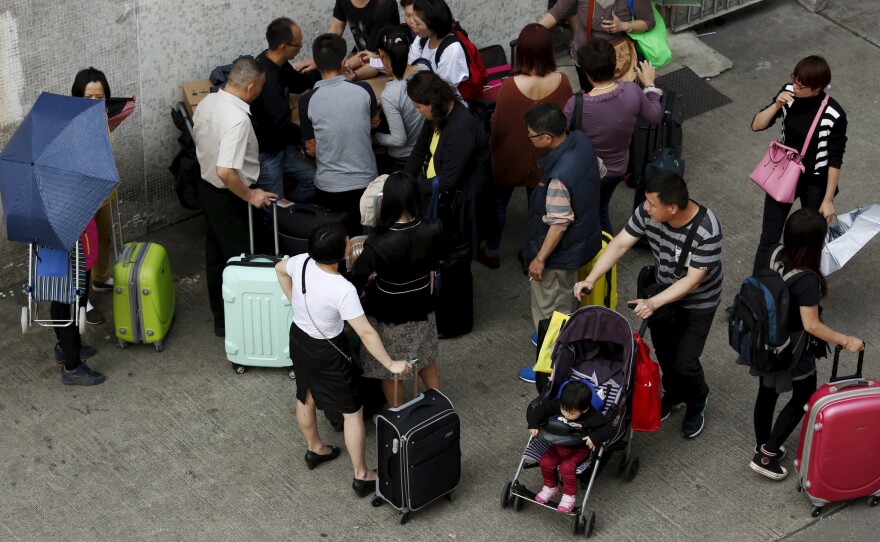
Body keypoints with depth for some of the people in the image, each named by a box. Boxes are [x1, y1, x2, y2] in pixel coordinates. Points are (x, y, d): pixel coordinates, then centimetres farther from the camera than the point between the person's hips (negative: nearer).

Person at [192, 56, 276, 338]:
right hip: (229, 198, -9)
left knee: (216, 254, 21)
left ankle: (219, 315, 36)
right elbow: (225, 171, -35)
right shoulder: (237, 119, -31)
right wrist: (249, 196, -21)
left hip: (206, 186, 9)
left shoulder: (207, 102, -4)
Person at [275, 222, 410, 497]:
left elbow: (279, 269, 7)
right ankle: (361, 476, 21)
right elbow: (366, 333, -32)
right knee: (352, 411, 11)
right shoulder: (342, 289, -36)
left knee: (305, 397, 29)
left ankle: (315, 449, 53)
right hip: (327, 353, -7)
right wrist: (390, 364, -23)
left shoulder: (301, 262, -17)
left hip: (298, 338, 7)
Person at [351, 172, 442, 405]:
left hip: (389, 314, -4)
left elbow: (356, 280, -18)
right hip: (421, 307, 4)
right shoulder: (432, 231, -22)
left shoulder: (378, 245, -34)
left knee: (390, 370, 20)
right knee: (426, 360, 29)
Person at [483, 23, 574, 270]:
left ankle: (491, 252, 42)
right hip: (545, 158, 2)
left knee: (498, 202, 24)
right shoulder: (561, 82, -21)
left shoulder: (510, 86, -31)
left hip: (511, 156, -2)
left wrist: (492, 146, 4)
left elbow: (499, 126, -18)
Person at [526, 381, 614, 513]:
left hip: (579, 449, -5)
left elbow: (609, 429, -26)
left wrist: (595, 437, -42)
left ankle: (569, 496, -2)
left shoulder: (592, 417, -27)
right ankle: (550, 487, 14)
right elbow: (541, 408, -9)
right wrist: (533, 424, -24)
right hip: (559, 444, 5)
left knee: (566, 467, -26)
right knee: (546, 462, -13)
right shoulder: (558, 404, -17)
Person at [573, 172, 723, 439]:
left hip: (698, 301, -5)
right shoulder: (647, 212, -24)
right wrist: (590, 279, -26)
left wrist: (653, 303, -41)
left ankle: (696, 405, 31)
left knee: (685, 362, 0)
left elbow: (692, 280, -33)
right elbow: (620, 244, -17)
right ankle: (674, 394, 48)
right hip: (664, 290, 5)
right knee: (664, 351, 18)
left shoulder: (707, 231, -37)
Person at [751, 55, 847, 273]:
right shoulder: (789, 93, -15)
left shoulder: (833, 115, -26)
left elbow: (835, 161, -16)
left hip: (815, 183, -3)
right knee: (769, 239, 9)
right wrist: (777, 105, -26)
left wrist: (828, 200, -12)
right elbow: (757, 125, -8)